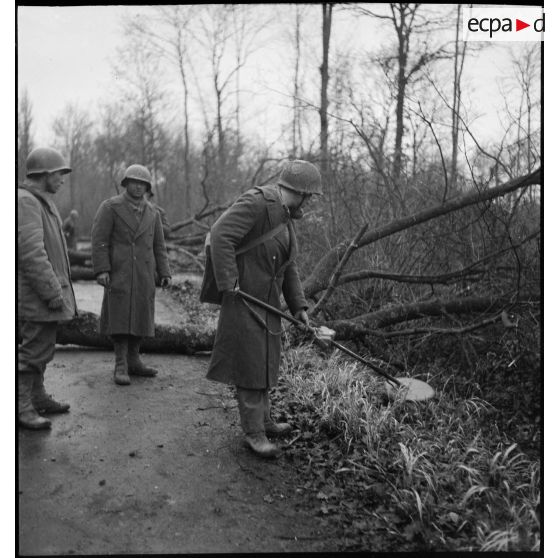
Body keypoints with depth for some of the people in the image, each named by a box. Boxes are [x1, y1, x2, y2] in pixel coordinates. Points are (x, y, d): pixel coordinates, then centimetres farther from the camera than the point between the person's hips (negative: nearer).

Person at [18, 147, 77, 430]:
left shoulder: (41, 202, 16)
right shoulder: (25, 202, -17)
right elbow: (30, 253, -25)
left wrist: (57, 288, 21)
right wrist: (54, 294, -24)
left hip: (43, 293, 10)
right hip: (37, 294, -10)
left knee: (39, 345, 16)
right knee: (35, 348, -5)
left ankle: (37, 398, 27)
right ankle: (21, 407, 4)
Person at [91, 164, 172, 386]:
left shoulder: (152, 212, 12)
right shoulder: (110, 207, -3)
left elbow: (158, 245, 12)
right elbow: (99, 240, -9)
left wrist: (164, 273, 4)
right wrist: (101, 270, -18)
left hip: (143, 274, 5)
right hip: (119, 272, -5)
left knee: (139, 316, 6)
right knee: (120, 317, -8)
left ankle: (133, 361, 16)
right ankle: (121, 366, -4)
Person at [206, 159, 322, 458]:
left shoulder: (285, 217, 12)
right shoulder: (256, 202, -17)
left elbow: (288, 268, 13)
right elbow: (220, 234, -27)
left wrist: (299, 305, 6)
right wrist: (228, 282, -27)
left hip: (268, 301, 10)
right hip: (244, 299, -10)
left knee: (264, 362, 19)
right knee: (249, 364, -1)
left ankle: (263, 420, 34)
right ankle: (253, 432, 12)